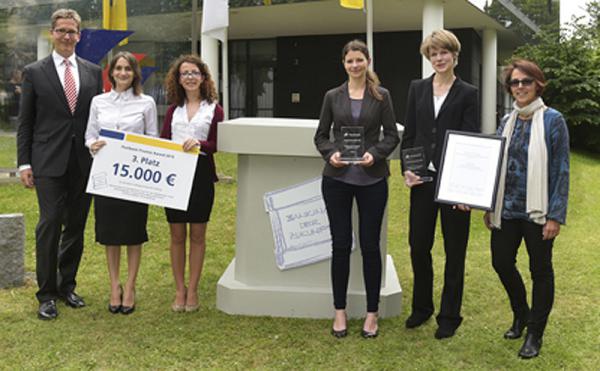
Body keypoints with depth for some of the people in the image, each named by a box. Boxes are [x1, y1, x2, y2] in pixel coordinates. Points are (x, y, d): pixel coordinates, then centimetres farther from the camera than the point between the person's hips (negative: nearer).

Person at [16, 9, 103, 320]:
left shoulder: (93, 72, 10)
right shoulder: (34, 72, 3)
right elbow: (25, 122, 2)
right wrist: (24, 163, -3)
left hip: (83, 163, 3)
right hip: (49, 163, -3)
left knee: (76, 227, 10)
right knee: (50, 224, -5)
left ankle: (67, 286, 24)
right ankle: (46, 294, 6)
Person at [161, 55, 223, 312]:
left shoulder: (214, 109, 2)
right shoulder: (173, 109, 11)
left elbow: (216, 144, -4)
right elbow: (163, 142, 8)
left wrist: (199, 143, -24)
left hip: (201, 174, -2)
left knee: (197, 234, 5)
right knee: (177, 234, 6)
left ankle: (192, 290, 15)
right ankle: (179, 290, 17)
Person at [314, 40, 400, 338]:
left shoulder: (381, 96, 5)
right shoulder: (333, 97, 8)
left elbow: (392, 135, 4)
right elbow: (320, 136, 10)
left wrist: (374, 154, -14)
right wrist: (331, 153, -10)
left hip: (372, 179, -1)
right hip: (337, 178, 1)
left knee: (370, 245, 4)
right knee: (340, 244, 5)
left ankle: (372, 313, 16)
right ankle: (340, 311, 17)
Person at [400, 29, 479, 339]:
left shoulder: (467, 93, -1)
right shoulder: (417, 88, 8)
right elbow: (409, 134, 9)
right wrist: (407, 168, -5)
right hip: (422, 179, 3)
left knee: (454, 250, 7)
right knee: (418, 246, 8)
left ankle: (449, 316, 20)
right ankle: (421, 307, 28)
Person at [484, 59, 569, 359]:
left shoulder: (552, 120, -7)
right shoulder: (507, 121, 8)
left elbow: (561, 170, -9)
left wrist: (555, 216, -13)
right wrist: (490, 207, 12)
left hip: (537, 211, -5)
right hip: (507, 208, 5)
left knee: (540, 270, 7)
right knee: (501, 262, 10)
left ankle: (535, 334, 21)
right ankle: (521, 314, 36)